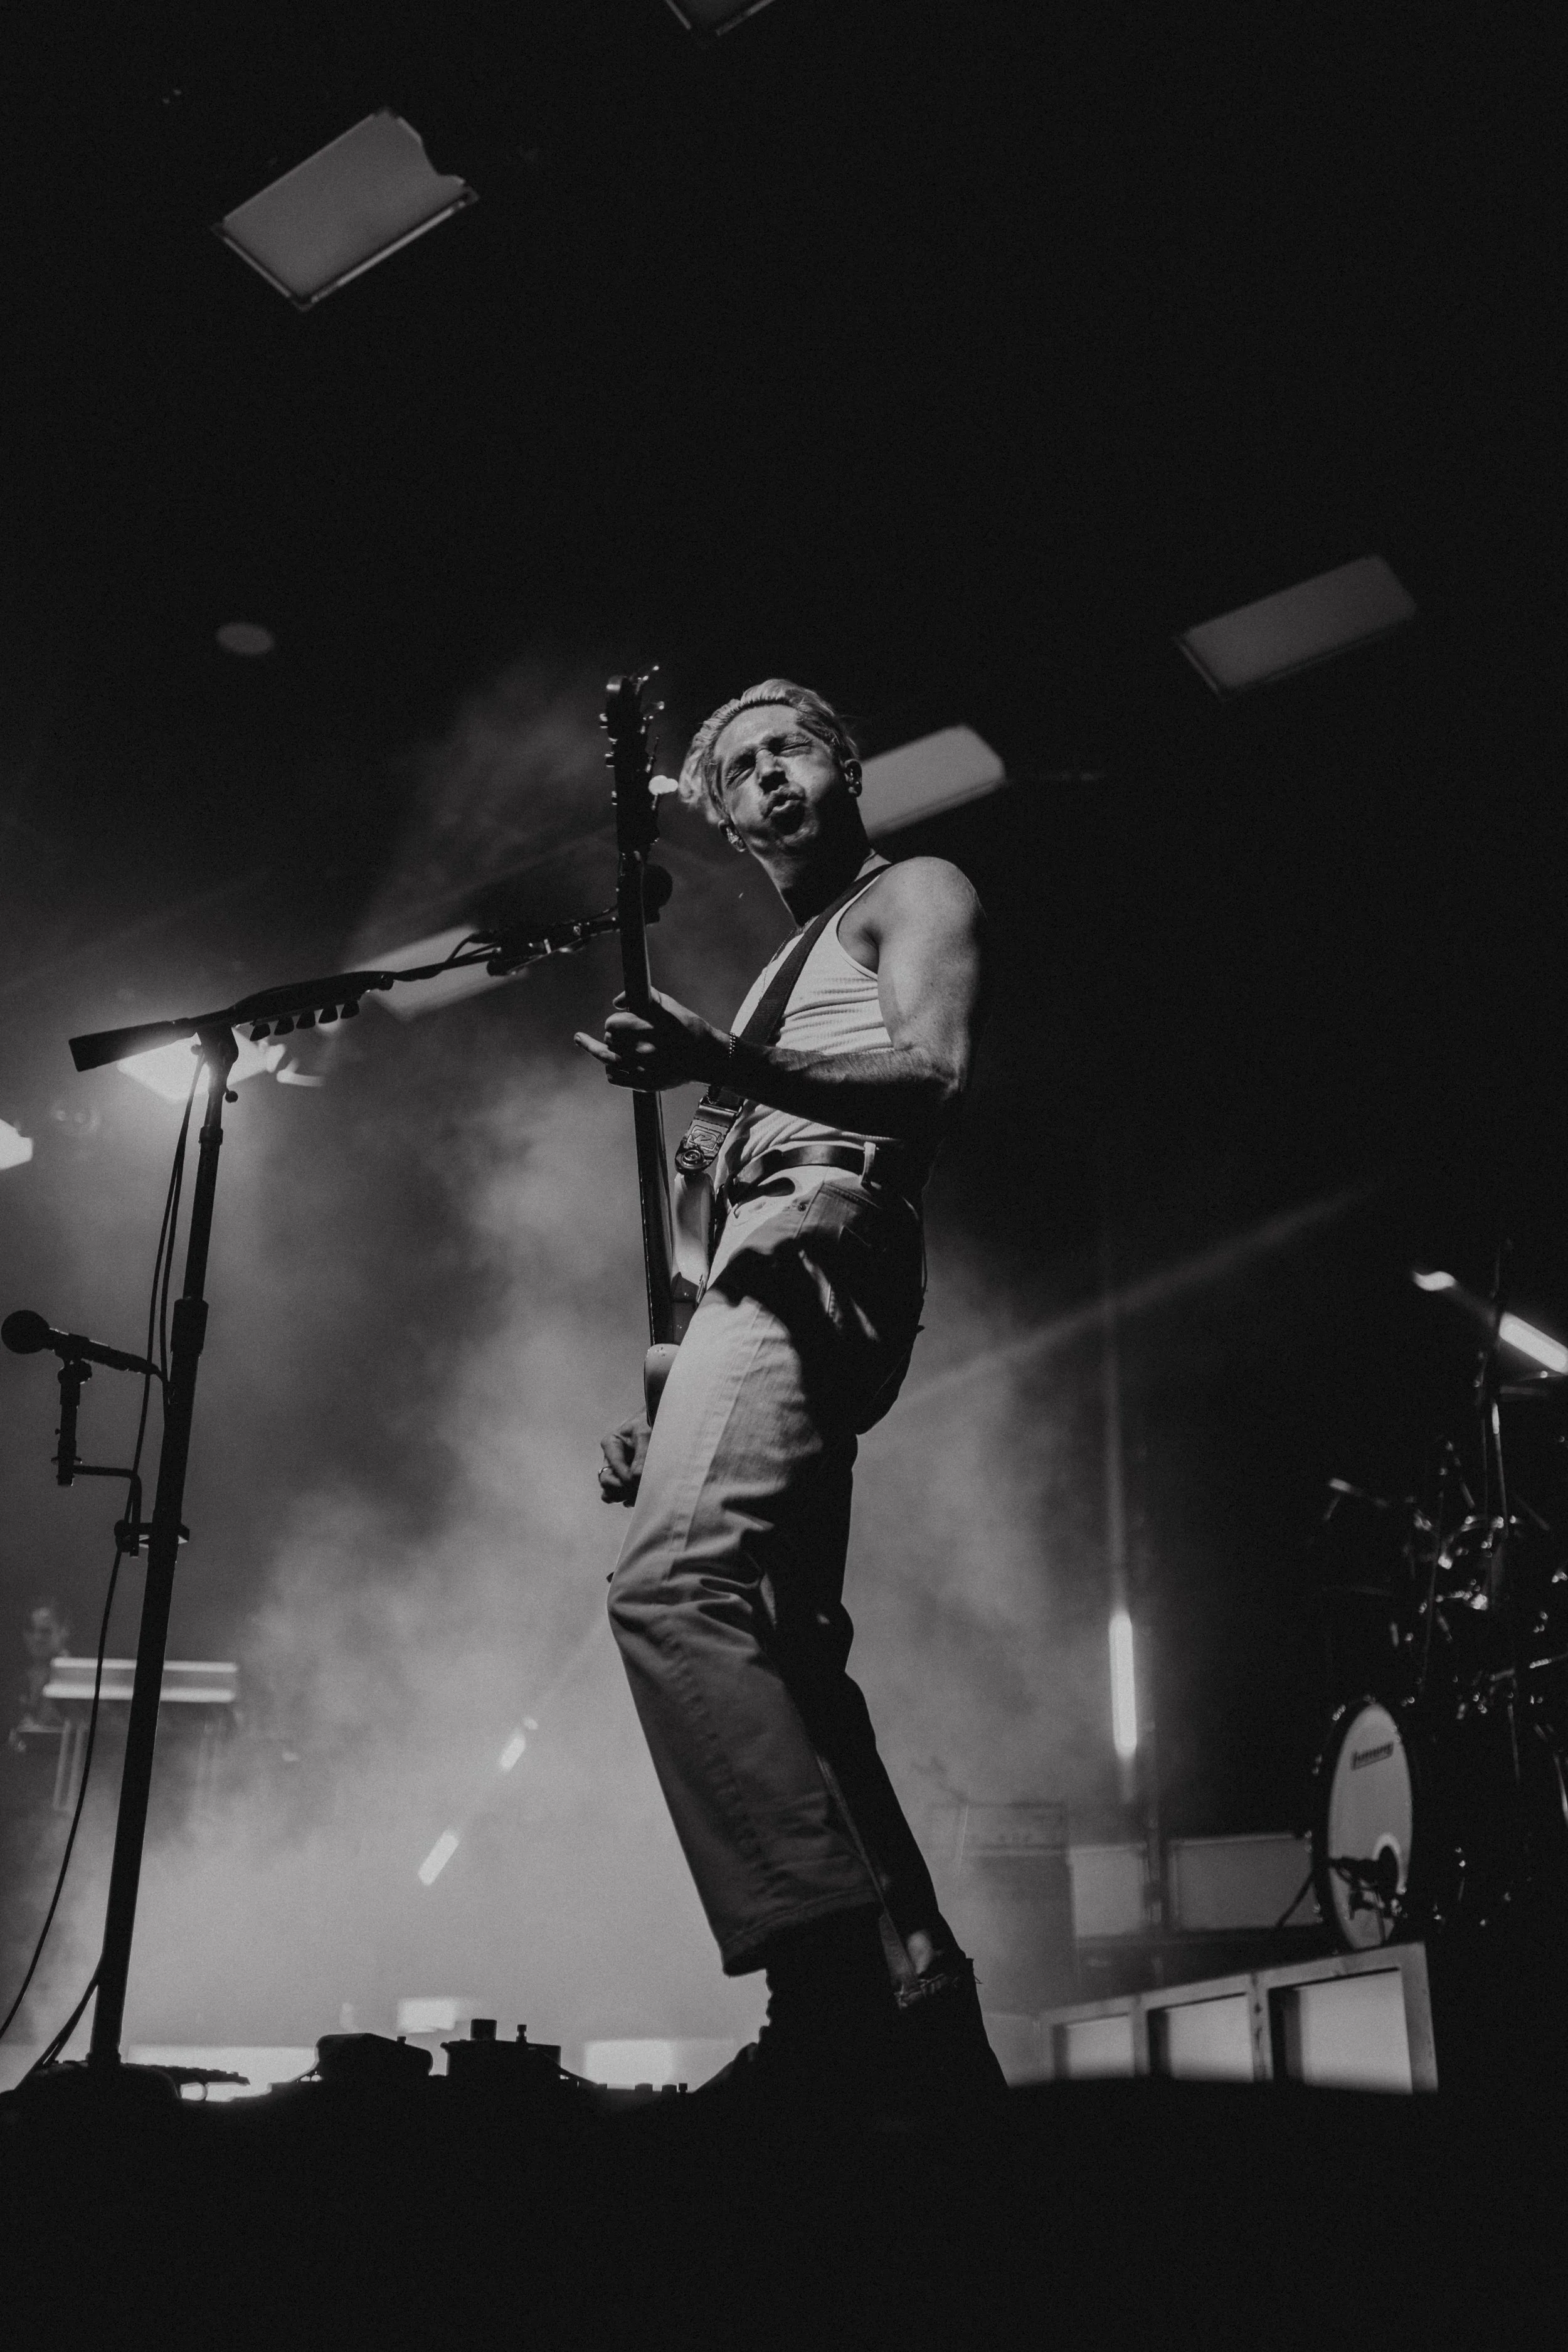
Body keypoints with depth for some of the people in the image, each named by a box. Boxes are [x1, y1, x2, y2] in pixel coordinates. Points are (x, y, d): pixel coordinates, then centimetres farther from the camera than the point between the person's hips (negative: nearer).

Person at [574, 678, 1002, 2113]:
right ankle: (913, 2004, 6)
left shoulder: (914, 891, 10)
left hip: (822, 1242, -10)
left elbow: (935, 1076, -10)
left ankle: (842, 1981, -28)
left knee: (673, 1579, -27)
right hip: (767, 1258, 10)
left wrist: (722, 1067, -26)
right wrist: (671, 1407, 21)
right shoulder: (787, 969, 34)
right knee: (782, 1640, 3)